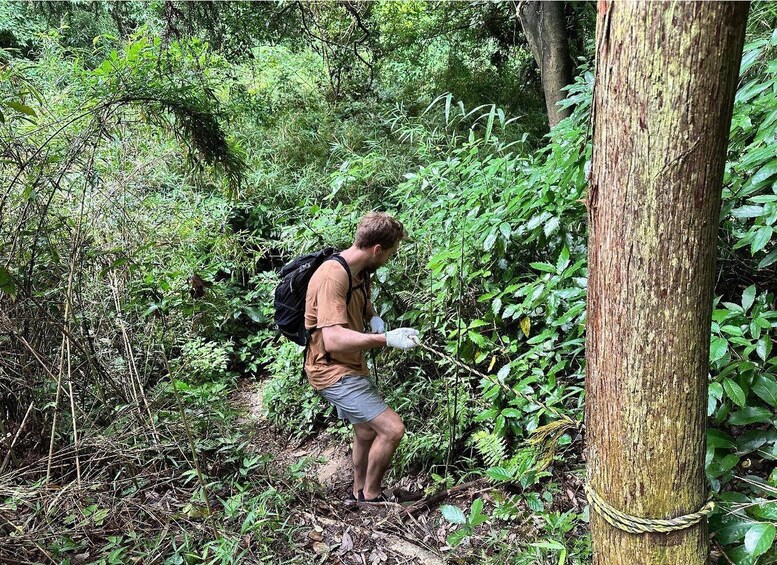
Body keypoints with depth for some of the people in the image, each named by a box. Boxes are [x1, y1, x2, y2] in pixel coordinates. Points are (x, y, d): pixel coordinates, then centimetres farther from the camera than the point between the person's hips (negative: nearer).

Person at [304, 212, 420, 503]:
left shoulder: (360, 272, 5)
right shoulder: (333, 277, -25)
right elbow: (333, 339, -34)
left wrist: (374, 319, 1)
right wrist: (387, 339, -38)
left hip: (352, 367, 10)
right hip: (333, 371, -10)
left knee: (367, 432, 20)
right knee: (392, 428, -13)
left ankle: (359, 492, 41)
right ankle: (371, 494, 8)